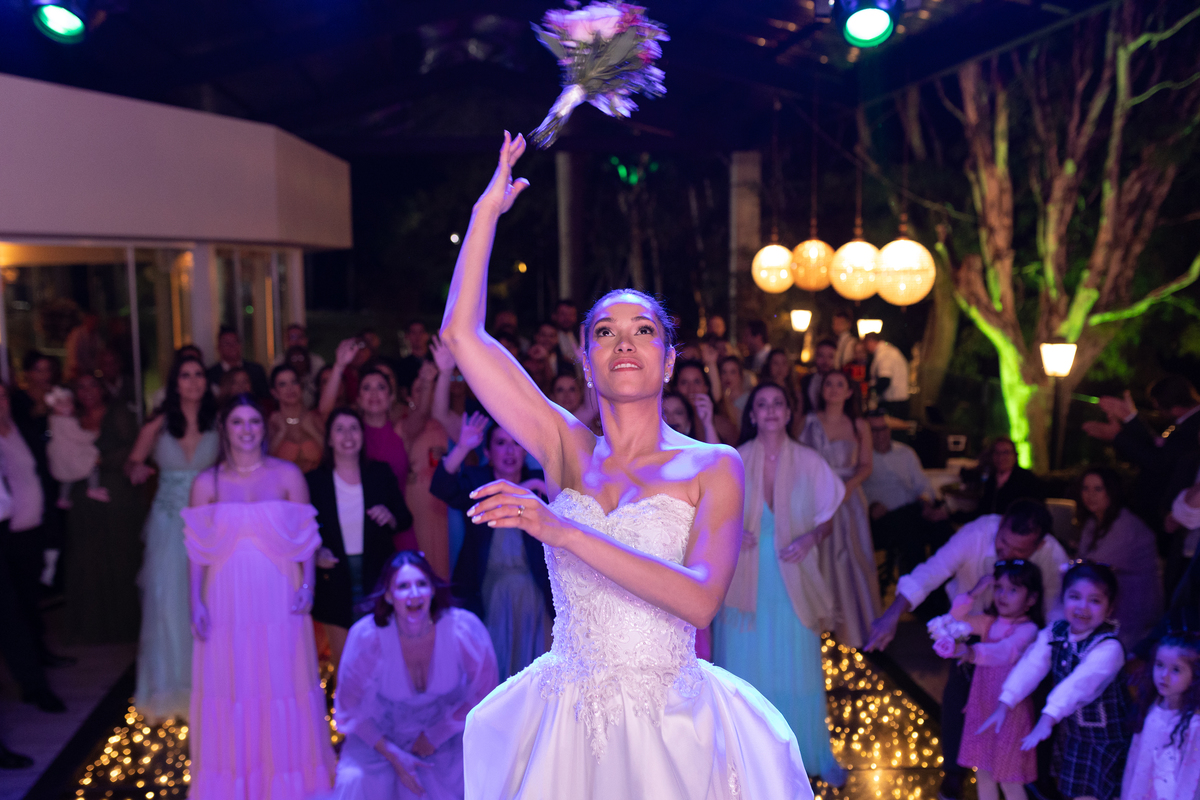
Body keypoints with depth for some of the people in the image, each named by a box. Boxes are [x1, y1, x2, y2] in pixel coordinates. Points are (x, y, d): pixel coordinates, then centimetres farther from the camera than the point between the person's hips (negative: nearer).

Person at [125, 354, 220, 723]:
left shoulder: (217, 423, -1)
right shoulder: (158, 425, -1)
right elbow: (132, 463, 6)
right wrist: (137, 470, -16)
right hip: (168, 523, 0)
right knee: (166, 602, -1)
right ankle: (167, 688, 15)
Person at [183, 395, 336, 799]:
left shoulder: (288, 475, 0)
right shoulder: (207, 483, 2)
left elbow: (306, 538, 0)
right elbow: (197, 549, 3)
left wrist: (307, 586, -10)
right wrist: (196, 603, -3)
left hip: (280, 601, 0)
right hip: (227, 603, 1)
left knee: (283, 685, 8)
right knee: (231, 686, 7)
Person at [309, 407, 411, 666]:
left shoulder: (380, 473, 5)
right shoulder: (314, 481, 0)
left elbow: (406, 519, 9)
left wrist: (390, 517, -13)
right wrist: (316, 553, -16)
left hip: (378, 578, 1)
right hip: (335, 584, -1)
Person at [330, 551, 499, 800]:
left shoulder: (465, 628, -24)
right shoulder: (366, 636, -24)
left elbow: (484, 696, -8)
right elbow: (350, 711, -10)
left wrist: (435, 736, -10)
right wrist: (394, 756, -17)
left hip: (448, 730, 1)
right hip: (384, 735, 0)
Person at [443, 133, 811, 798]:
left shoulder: (713, 467, -5)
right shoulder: (569, 452, 2)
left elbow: (701, 600, -20)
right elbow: (461, 333, 0)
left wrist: (564, 531, -25)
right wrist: (489, 207, 1)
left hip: (668, 730, -2)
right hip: (563, 724, 3)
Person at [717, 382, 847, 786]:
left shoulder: (809, 462, -3)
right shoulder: (734, 461, -4)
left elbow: (827, 518, 6)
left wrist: (812, 537, -14)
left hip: (792, 581, 0)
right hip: (745, 581, 0)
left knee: (800, 669, 6)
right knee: (746, 665, 7)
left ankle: (814, 753, 25)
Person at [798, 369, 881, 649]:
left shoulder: (859, 426, 8)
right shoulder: (808, 421, 4)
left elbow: (866, 465, 6)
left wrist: (850, 484, -11)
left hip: (847, 497, 1)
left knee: (850, 558, 0)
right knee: (818, 559, -3)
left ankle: (852, 626, 14)